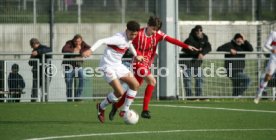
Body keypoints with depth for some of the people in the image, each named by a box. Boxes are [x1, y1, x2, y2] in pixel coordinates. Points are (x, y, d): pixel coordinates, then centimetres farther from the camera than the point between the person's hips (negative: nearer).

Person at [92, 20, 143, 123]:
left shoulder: (129, 39, 4)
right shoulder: (119, 38, -24)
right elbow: (102, 41, -34)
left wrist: (136, 55, 32)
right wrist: (91, 50, -48)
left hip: (118, 65, 10)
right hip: (108, 66, -10)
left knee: (135, 84, 2)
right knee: (120, 92, -18)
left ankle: (125, 110, 11)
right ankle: (101, 107, 8)